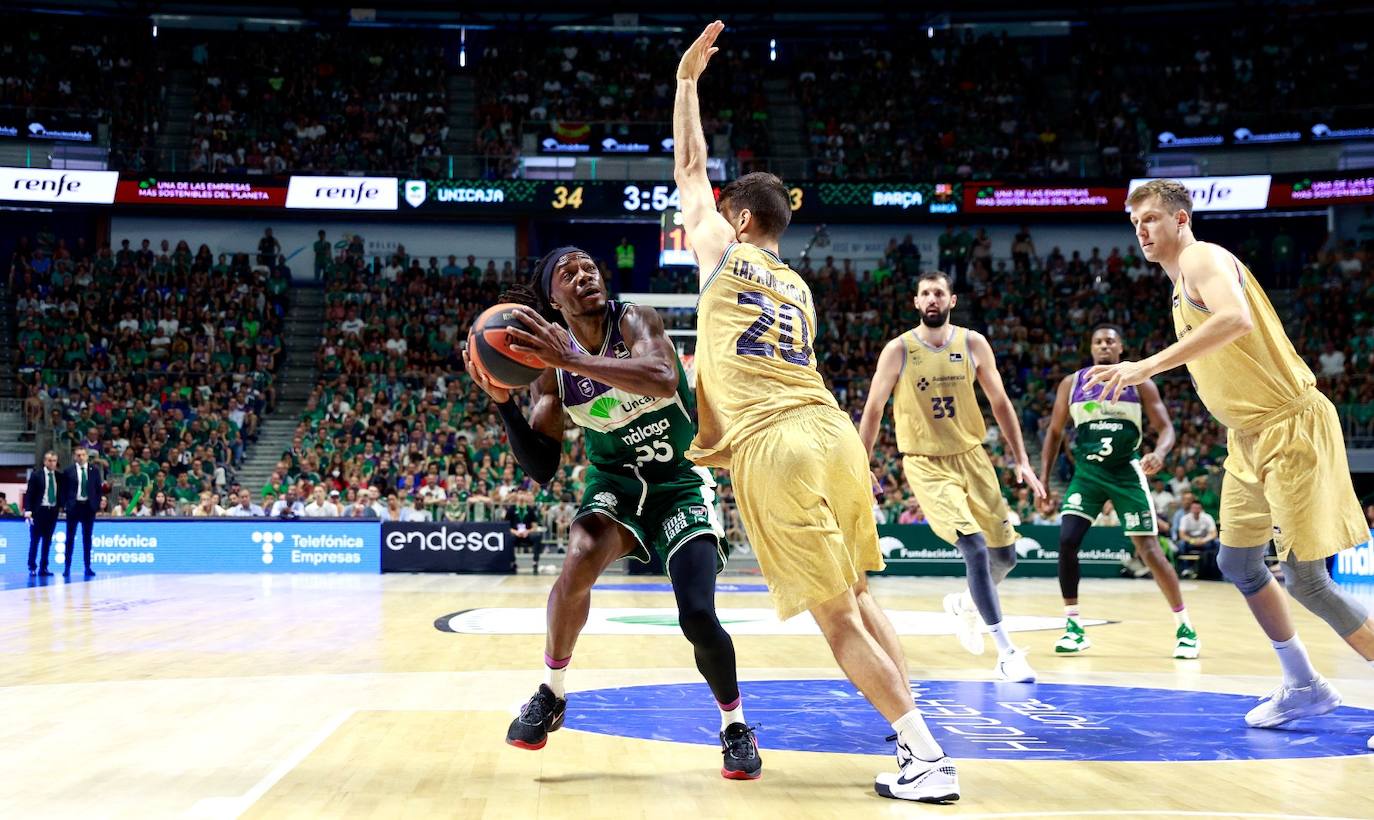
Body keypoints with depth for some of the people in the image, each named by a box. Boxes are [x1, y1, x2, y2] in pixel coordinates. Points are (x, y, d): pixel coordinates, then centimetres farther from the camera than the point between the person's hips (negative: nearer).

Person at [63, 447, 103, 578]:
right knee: (70, 537, 2)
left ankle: (87, 567, 12)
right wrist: (65, 504, -4)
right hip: (74, 506, -1)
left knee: (87, 537, 7)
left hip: (89, 506, 2)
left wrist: (97, 503, -1)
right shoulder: (68, 471, -1)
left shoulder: (94, 470, 4)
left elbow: (99, 487, 6)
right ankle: (67, 567, 7)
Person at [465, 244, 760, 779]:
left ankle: (735, 727, 11)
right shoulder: (552, 366, -6)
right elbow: (541, 470, -9)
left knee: (698, 617, -17)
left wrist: (572, 360, -47)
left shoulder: (633, 321, -18)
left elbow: (664, 379, -41)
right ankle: (551, 694, -6)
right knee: (579, 561, -29)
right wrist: (502, 402, -22)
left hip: (683, 483, -2)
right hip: (615, 480, 3)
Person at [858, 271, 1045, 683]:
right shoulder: (898, 350, -8)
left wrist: (1022, 460, 3)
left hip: (971, 456, 4)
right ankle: (1007, 653, -12)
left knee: (1005, 554, 7)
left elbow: (1000, 402, 7)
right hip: (926, 463, -4)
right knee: (975, 547, -19)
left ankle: (963, 604, 38)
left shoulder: (973, 344, 0)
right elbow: (873, 409, -1)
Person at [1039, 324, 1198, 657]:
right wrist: (1044, 476, 4)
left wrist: (1159, 452, -25)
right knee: (1067, 541, -15)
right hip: (1087, 472, 2)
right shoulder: (1072, 383, 4)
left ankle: (1185, 628, 8)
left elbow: (1165, 427, -3)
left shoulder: (1139, 383, -2)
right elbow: (1055, 431, 11)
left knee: (1148, 549, -5)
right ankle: (1073, 626, -2)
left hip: (1127, 473, -2)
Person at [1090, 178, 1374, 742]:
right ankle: (1304, 686, 28)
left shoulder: (1202, 258, -13)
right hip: (1250, 438, 10)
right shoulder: (1182, 285, 17)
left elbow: (1236, 319, -33)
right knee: (1238, 564, 15)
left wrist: (1149, 366, -37)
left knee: (1304, 577, -12)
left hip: (1289, 427, -10)